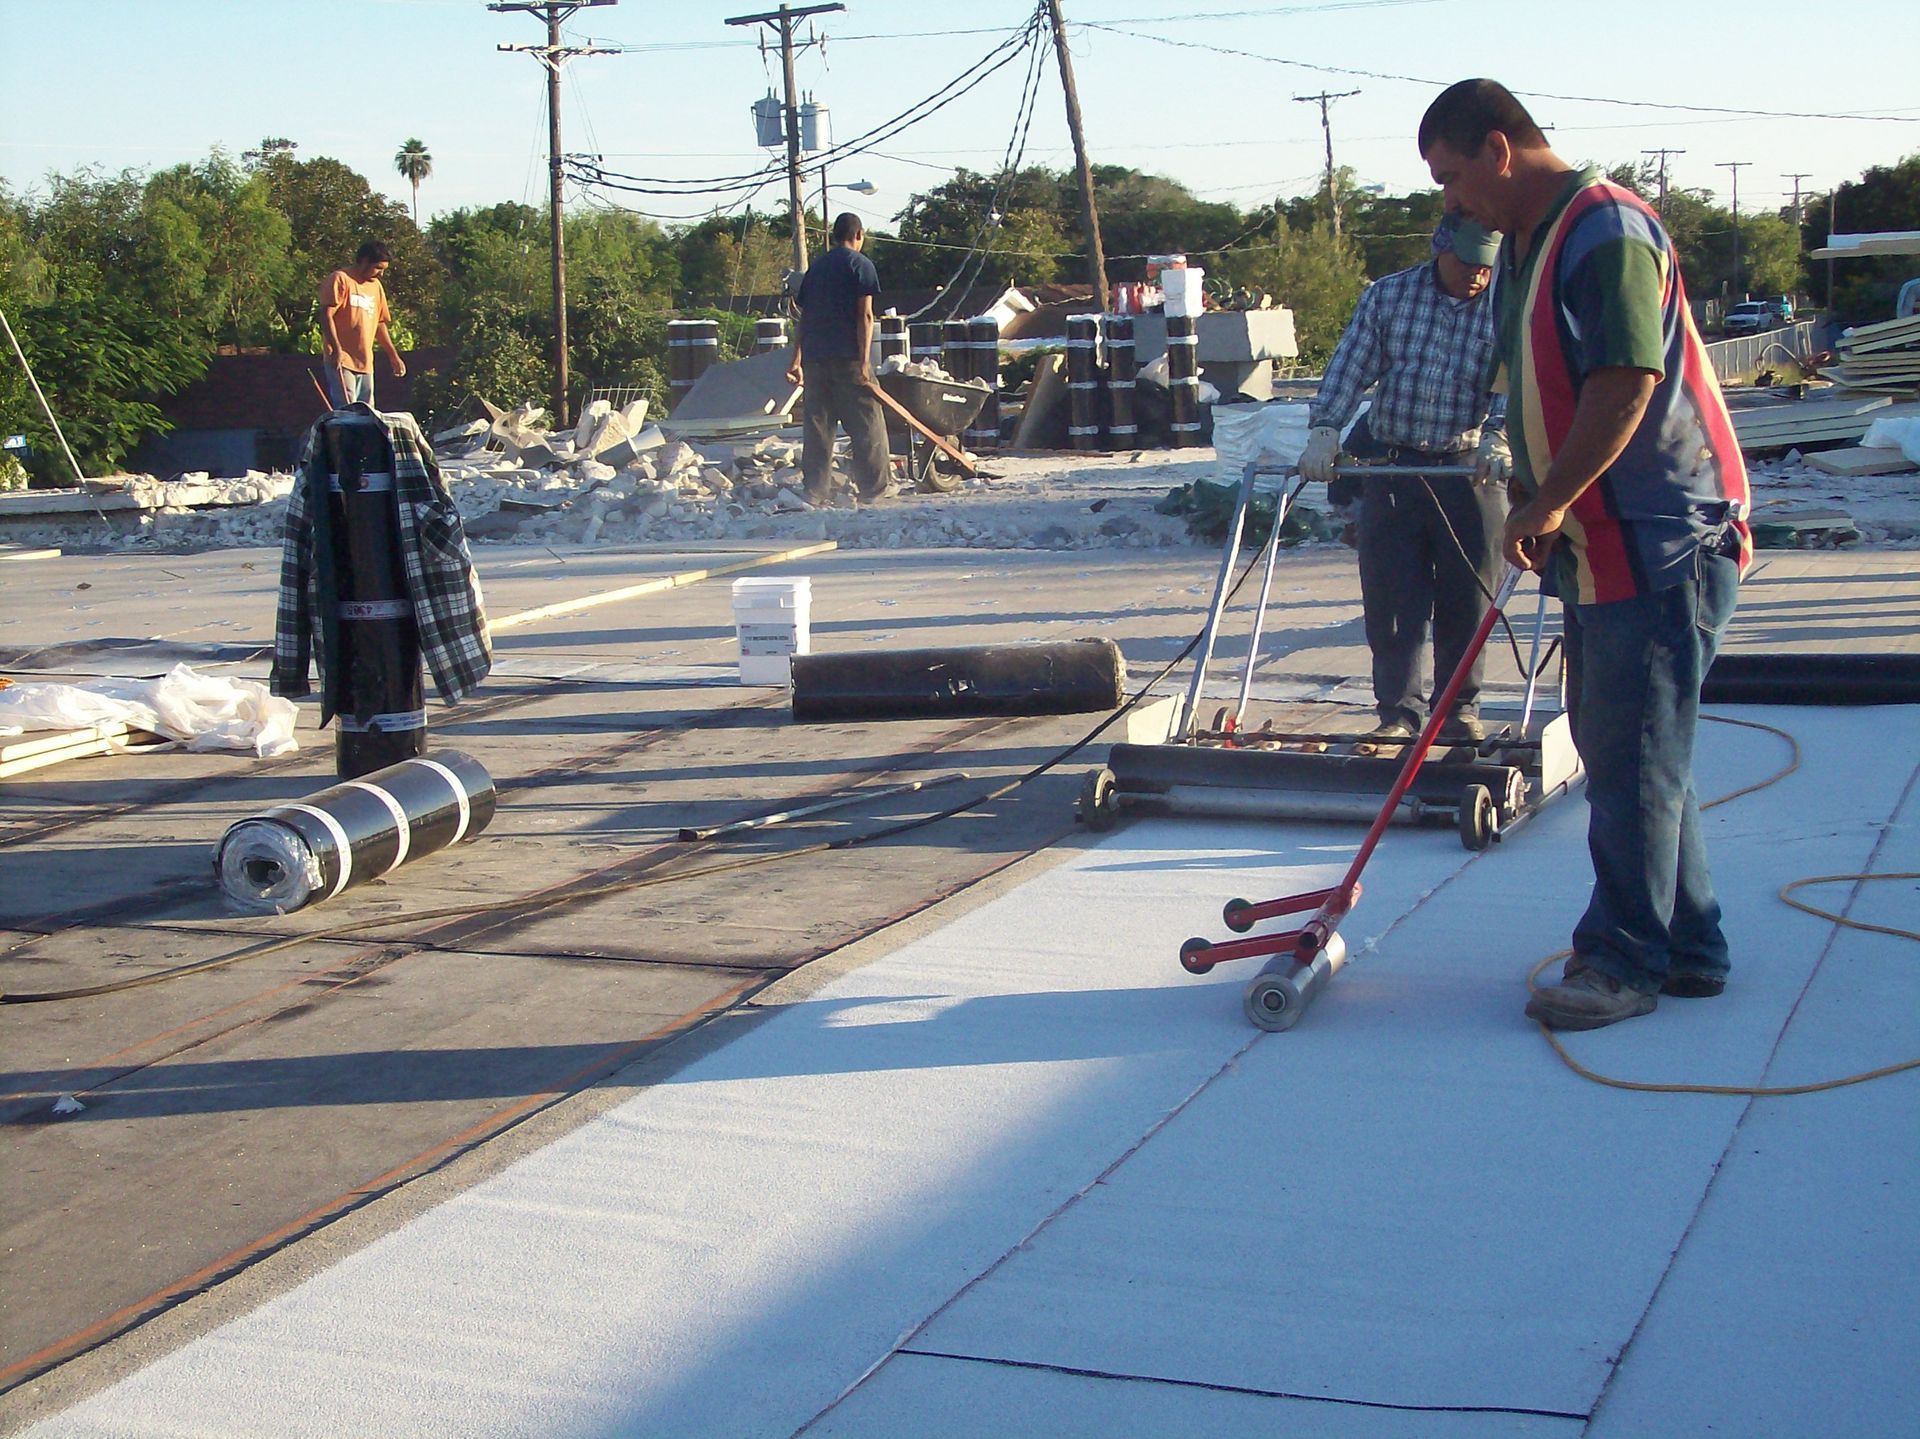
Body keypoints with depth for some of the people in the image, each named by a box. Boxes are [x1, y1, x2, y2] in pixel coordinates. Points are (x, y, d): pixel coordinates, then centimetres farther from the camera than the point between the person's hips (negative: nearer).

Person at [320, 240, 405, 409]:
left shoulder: (376, 286, 18)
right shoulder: (341, 279, -5)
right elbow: (326, 315, -13)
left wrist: (393, 356, 23)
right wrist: (336, 349, -24)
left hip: (365, 363, 8)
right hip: (342, 361, -8)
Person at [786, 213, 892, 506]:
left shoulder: (816, 267, 17)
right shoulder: (860, 265, 0)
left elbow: (804, 317, 16)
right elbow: (864, 315, -8)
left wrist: (797, 360, 17)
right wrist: (865, 360, -12)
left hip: (814, 357, 5)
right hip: (848, 358, -5)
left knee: (817, 427, 6)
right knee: (867, 426, 1)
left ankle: (816, 493, 3)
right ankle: (872, 490, 0)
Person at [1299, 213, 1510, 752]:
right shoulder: (1387, 295, 3)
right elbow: (1349, 368, -3)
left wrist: (1497, 439, -31)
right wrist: (1325, 430, -17)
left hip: (1470, 470, -1)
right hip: (1391, 465, 1)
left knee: (1467, 597, 5)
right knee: (1391, 598, 0)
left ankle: (1460, 708, 21)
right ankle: (1400, 712, 6)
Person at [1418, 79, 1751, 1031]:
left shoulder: (1608, 230, -16)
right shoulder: (1525, 246, 16)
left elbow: (1627, 383, -24)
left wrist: (1546, 504, -19)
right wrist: (1539, 512, 16)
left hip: (1662, 541, -10)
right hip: (1599, 548, 10)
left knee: (1633, 753, -5)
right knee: (1629, 751, 13)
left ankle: (1626, 961, 3)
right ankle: (1688, 947, 22)